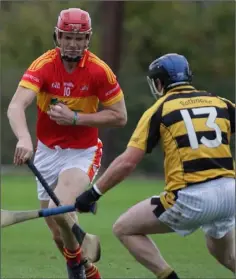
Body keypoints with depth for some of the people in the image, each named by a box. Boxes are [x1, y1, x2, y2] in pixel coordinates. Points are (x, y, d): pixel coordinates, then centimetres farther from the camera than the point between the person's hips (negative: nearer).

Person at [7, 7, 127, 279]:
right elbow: (15, 106, -31)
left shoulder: (99, 71, -15)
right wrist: (24, 138, -51)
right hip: (47, 152, 2)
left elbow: (119, 117, -8)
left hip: (82, 153, -2)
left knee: (60, 210, -26)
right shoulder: (43, 66, -16)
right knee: (58, 233, 7)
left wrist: (75, 118, -21)